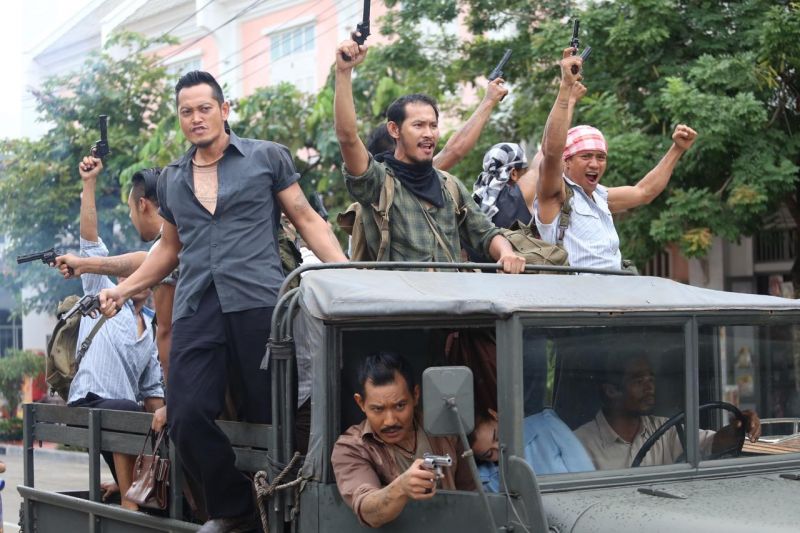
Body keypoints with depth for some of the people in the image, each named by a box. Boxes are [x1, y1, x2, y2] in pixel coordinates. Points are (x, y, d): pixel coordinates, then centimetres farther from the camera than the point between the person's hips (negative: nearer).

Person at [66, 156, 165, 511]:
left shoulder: (151, 329, 20)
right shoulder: (102, 295, 8)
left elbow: (152, 387, 19)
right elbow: (90, 239, -1)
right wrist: (89, 183, -8)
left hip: (128, 408, 7)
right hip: (91, 400, -7)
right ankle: (128, 499, -29)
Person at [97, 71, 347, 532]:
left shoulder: (267, 158, 8)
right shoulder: (172, 179, 20)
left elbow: (307, 220, 7)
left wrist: (347, 272, -5)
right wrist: (124, 289, 19)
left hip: (258, 303, -3)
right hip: (196, 311, 4)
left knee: (271, 416, -1)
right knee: (187, 416, -8)